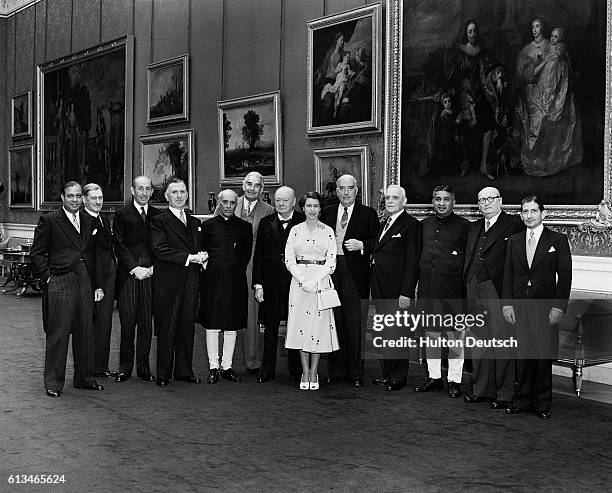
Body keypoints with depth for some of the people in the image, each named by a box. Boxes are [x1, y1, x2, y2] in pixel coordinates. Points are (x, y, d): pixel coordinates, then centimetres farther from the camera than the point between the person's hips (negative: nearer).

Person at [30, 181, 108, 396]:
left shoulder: (90, 221, 13)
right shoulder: (48, 221, 0)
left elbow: (98, 254, 15)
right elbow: (37, 253, -1)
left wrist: (99, 285, 10)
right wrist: (47, 277, -10)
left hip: (85, 282, 5)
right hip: (59, 282, -5)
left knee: (86, 331, 10)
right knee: (57, 333, -2)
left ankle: (85, 377, 21)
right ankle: (53, 382, 6)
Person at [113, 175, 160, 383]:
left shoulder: (158, 215, 13)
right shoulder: (122, 214, 5)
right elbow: (119, 245, -1)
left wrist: (152, 268, -4)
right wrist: (135, 268, -9)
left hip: (151, 274, 2)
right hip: (128, 274, -2)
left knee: (147, 324, 3)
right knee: (127, 324, -1)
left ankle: (144, 367, 11)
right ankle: (125, 368, 7)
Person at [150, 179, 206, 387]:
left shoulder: (194, 222, 19)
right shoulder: (158, 221, -1)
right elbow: (159, 250, -13)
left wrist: (202, 257, -1)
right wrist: (189, 258, -17)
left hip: (190, 284, 6)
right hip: (167, 283, -5)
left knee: (187, 328, 8)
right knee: (166, 330, -1)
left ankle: (184, 371, 17)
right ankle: (163, 375, 7)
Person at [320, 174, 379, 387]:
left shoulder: (368, 213, 4)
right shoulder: (327, 213, 14)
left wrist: (361, 245, -15)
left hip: (355, 275, -3)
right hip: (331, 272, 3)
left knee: (355, 325, -1)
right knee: (334, 323, 7)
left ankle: (356, 373, 8)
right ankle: (336, 370, 17)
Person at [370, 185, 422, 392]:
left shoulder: (411, 225, -9)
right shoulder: (384, 224, 17)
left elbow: (412, 261, -14)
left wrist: (406, 292, -19)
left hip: (398, 290, -8)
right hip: (381, 290, 8)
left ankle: (399, 377, 10)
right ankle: (387, 373, 23)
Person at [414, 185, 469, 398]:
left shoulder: (463, 226, -1)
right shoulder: (424, 225, 13)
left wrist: (467, 291, -7)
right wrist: (413, 287, 10)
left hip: (453, 290, -4)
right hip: (427, 289, 5)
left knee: (455, 336, 1)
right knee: (430, 334, 11)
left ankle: (454, 380, 12)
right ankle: (434, 376, 22)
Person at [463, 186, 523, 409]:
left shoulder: (514, 224, -2)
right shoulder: (474, 228, 19)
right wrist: (466, 286, 11)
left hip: (498, 290, -6)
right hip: (474, 289, 6)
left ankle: (504, 394, 5)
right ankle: (482, 389, 21)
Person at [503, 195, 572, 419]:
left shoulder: (558, 240, 1)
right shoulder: (514, 241, 11)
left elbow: (565, 277, -2)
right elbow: (508, 275, 11)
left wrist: (558, 307, -9)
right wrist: (507, 304, 2)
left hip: (545, 307, -2)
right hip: (519, 307, 3)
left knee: (543, 356, 1)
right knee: (523, 355, 4)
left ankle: (543, 404, 13)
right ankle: (522, 401, 14)